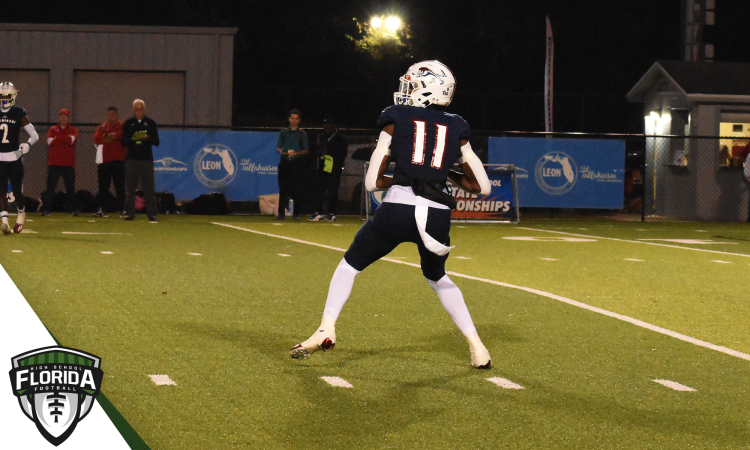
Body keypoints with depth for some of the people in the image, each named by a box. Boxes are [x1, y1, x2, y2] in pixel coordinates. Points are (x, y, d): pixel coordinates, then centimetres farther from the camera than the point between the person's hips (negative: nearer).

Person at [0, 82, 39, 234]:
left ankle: (21, 215, 28)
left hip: (15, 157, -2)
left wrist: (28, 145, -18)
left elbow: (34, 135, 0)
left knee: (17, 191, 2)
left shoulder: (19, 113, -2)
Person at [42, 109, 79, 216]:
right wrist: (65, 141, -10)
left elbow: (72, 140, -10)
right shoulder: (53, 129, 13)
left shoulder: (73, 130, 11)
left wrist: (57, 138, -11)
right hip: (54, 163, 0)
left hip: (68, 163, 0)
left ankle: (73, 209, 7)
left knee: (70, 187, 1)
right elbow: (50, 141, -5)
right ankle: (46, 209, -4)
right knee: (50, 186, -4)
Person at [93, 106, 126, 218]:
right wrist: (113, 137, -6)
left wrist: (108, 136, -6)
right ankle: (102, 209, 4)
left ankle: (121, 209, -3)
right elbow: (96, 139, 1)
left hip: (118, 161, -3)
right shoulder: (101, 127, 17)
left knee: (120, 186, -4)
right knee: (103, 186, 2)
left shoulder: (122, 126, 9)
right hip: (104, 161, 3)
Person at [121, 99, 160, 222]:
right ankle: (129, 213, 7)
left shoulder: (150, 123, 11)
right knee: (130, 188, 1)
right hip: (131, 159, 1)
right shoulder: (128, 123, 12)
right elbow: (123, 141, 6)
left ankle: (152, 214, -4)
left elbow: (156, 142, 7)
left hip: (147, 160, -1)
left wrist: (147, 138, -14)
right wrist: (133, 140, -14)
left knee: (149, 188, -5)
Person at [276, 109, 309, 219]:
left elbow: (306, 151, 4)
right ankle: (281, 212, 1)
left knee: (296, 189, -3)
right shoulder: (284, 132, 14)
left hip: (296, 163, -2)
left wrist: (296, 153, -13)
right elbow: (278, 147, 15)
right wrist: (281, 151, -7)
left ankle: (297, 213, 3)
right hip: (284, 162, 2)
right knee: (283, 188, -1)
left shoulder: (302, 134, 7)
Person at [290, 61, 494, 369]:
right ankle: (476, 346, 24)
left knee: (350, 265, 20)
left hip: (398, 208, -3)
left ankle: (326, 329, 7)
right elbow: (482, 187, 15)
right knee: (437, 277, 30)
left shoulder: (397, 119, 9)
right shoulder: (456, 128, 16)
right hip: (438, 215, 3)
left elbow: (372, 182, 6)